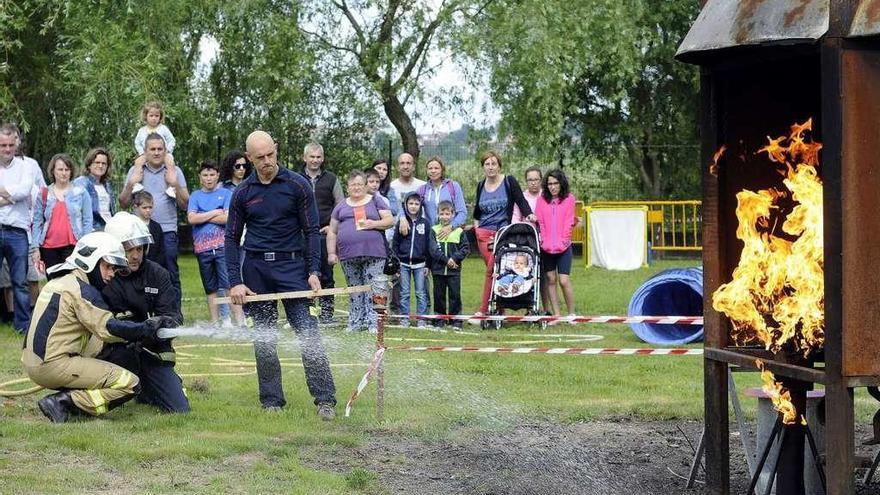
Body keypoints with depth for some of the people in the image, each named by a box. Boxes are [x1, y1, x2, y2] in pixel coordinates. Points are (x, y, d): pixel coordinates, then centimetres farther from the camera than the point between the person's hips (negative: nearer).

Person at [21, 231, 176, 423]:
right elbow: (108, 328, -18)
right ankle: (62, 401, -14)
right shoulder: (81, 289, -10)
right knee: (130, 384, -9)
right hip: (54, 366, -9)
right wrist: (147, 328, -13)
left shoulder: (58, 282, 19)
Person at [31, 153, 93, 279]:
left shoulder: (81, 193, 6)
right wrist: (35, 248, 2)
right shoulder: (44, 194, 11)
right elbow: (37, 223, 10)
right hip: (49, 247, 3)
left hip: (72, 246, -3)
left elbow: (87, 222, 5)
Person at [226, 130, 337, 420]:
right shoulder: (242, 193, 5)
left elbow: (311, 230, 1)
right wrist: (235, 282, -1)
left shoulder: (297, 185, -1)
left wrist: (314, 271, -8)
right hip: (256, 268, 3)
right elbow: (232, 238, 8)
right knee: (263, 338, 5)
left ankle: (325, 400, -11)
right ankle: (271, 401, 13)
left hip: (291, 265, -2)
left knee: (307, 331, -10)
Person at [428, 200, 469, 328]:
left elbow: (465, 248, 1)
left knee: (455, 294, 0)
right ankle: (440, 319, 14)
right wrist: (446, 260, -14)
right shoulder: (434, 231, 3)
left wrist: (454, 258, -12)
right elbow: (433, 249, -5)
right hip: (438, 269, 0)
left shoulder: (459, 231, 4)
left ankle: (456, 319, 6)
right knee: (439, 295, 6)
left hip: (454, 270, 0)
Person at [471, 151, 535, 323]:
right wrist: (476, 225, 15)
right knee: (493, 271, -2)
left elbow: (521, 201, -4)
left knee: (491, 270, -15)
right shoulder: (481, 186, 14)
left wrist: (529, 214, -20)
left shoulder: (509, 182, 1)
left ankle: (483, 310, -13)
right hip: (484, 233, 4)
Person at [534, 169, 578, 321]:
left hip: (563, 247, -2)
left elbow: (569, 222, -1)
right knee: (551, 280, 4)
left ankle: (571, 314, 3)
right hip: (546, 247, 3)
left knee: (564, 281, -8)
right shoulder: (542, 200, 7)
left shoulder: (569, 199, 3)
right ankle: (556, 315, 8)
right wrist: (543, 240, -5)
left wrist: (563, 241, -8)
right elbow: (539, 222, 5)